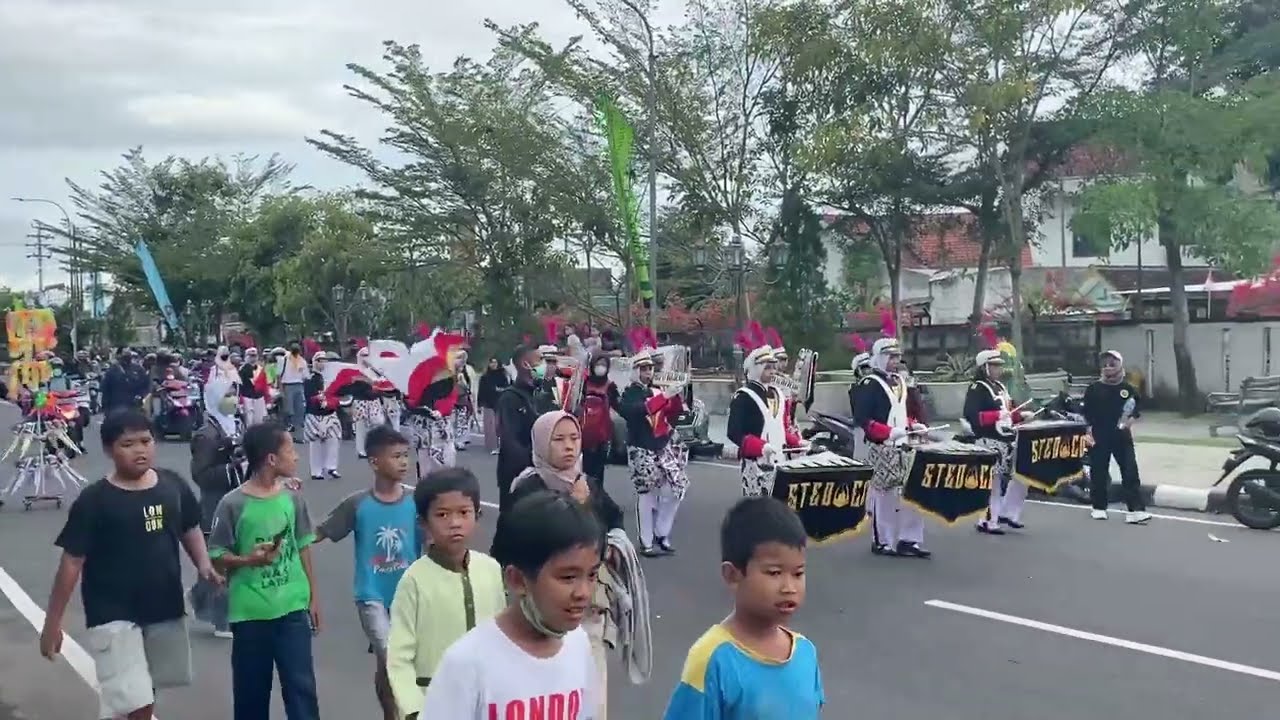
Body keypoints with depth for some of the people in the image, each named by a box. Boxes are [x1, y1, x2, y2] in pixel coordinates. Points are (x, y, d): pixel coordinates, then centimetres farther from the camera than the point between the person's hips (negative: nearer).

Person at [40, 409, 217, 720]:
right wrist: (53, 622, -7)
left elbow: (190, 529, 12)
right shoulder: (94, 500, -14)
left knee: (147, 689, 23)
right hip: (114, 615, -4)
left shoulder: (173, 485, -3)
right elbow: (72, 562, -10)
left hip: (165, 608, 5)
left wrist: (204, 565, -6)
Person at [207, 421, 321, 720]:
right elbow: (217, 556, -4)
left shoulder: (293, 497, 1)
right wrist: (249, 560, -23)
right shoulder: (233, 504, -10)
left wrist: (313, 596, 11)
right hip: (250, 612, -2)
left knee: (301, 685, 0)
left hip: (293, 608, 2)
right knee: (251, 690, 10)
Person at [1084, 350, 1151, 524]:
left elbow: (1137, 410, 8)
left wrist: (1131, 419, -11)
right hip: (1099, 437, 0)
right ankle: (1099, 507, 21)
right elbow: (1087, 413, 2)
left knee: (1130, 472, -5)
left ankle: (1136, 509, -5)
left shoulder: (1129, 389, 2)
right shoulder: (1093, 389, 1)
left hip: (1122, 436, 0)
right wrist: (1089, 432, -4)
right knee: (1098, 472, 7)